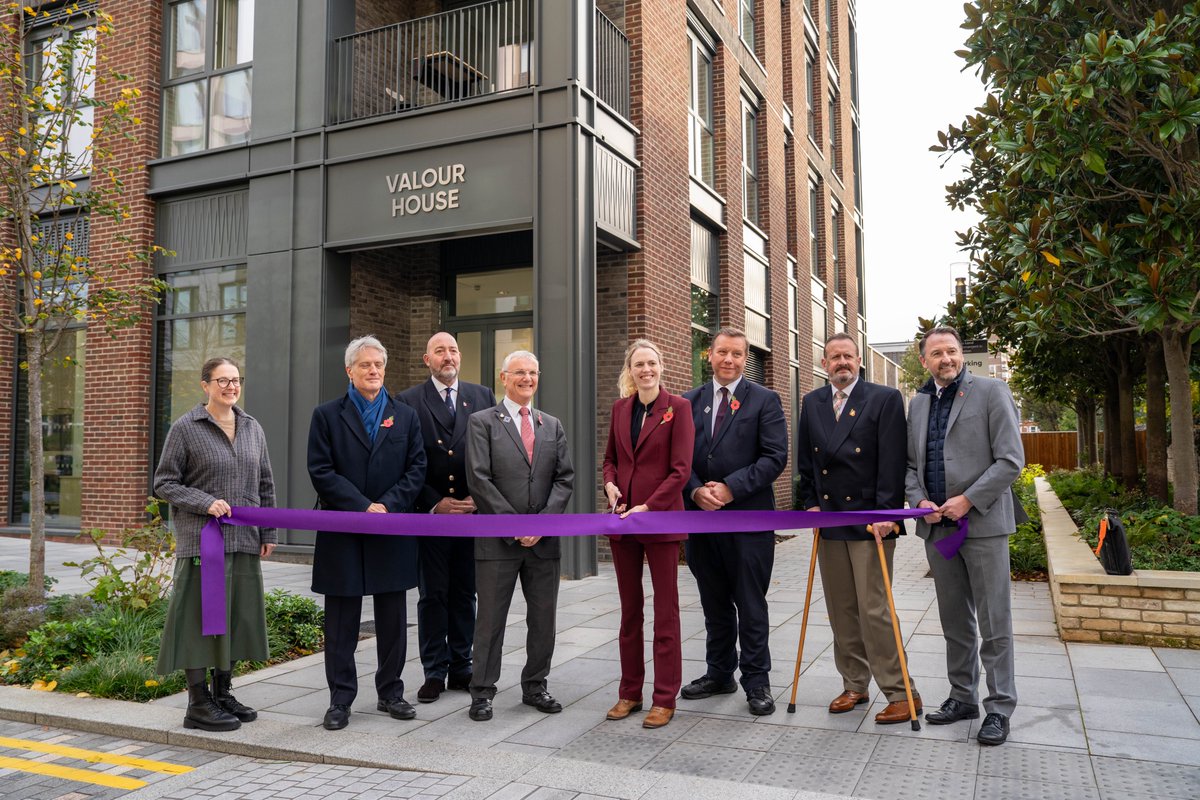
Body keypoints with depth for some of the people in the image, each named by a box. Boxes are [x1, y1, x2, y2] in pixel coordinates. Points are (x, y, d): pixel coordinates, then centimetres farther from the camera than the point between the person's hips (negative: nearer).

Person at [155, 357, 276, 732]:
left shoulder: (253, 429, 12)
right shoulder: (185, 429, -3)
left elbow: (265, 485, 15)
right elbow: (164, 483, -2)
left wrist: (268, 532, 10)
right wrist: (205, 503, -16)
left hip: (244, 541, 5)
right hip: (201, 540, -5)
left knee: (237, 616, 10)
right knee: (201, 616, -1)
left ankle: (223, 694, 24)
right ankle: (198, 703, 10)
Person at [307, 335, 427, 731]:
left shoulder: (405, 416, 9)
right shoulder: (327, 415, 3)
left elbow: (417, 468, 3)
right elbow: (321, 472, -6)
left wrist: (388, 505, -11)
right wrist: (363, 507, -14)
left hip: (393, 532, 2)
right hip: (342, 533, -2)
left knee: (393, 619, 10)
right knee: (341, 621, 5)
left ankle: (391, 692, 23)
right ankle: (340, 699, 16)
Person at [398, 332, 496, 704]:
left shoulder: (482, 396, 8)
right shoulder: (409, 401, 0)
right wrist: (434, 504, -9)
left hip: (473, 511, 2)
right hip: (431, 512, -2)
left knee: (465, 594, 10)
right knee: (432, 595, 5)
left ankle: (461, 668, 21)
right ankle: (435, 672, 15)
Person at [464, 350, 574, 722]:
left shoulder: (552, 426, 13)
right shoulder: (482, 422, 0)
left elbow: (565, 479, 5)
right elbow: (479, 480, -9)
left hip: (544, 541, 4)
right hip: (497, 540, -4)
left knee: (543, 619, 10)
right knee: (490, 619, 4)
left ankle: (535, 687, 25)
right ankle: (482, 693, 15)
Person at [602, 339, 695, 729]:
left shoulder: (678, 407, -5)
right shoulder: (620, 408, 9)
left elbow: (681, 470, -10)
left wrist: (647, 507, -17)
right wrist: (610, 485, -3)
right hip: (622, 519, 5)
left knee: (665, 611, 4)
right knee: (630, 609, 12)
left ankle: (665, 698, 13)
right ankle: (630, 692, 23)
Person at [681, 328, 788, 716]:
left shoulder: (764, 400, -1)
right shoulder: (689, 402, 10)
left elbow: (775, 457, -8)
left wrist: (731, 488, -16)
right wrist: (696, 491, -10)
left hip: (748, 518, -4)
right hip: (701, 516, 4)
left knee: (751, 605, 3)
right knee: (714, 604, 15)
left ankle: (756, 682, 16)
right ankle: (719, 673, 29)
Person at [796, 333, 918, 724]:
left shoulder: (885, 399, -4)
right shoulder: (812, 403, 11)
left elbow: (892, 462, -10)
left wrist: (885, 514, -15)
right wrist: (810, 504, 6)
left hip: (869, 521, -5)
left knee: (873, 609, -5)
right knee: (841, 610, 11)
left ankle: (900, 693, 6)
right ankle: (854, 685, 23)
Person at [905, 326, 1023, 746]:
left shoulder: (991, 392, -3)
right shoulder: (918, 404, 13)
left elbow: (1011, 460, -9)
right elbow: (911, 464, 16)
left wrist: (967, 499, -14)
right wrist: (920, 500, -2)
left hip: (983, 523, -5)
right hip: (937, 526, 5)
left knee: (994, 623, 1)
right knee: (954, 621, 14)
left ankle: (1000, 707, 12)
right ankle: (962, 697, 26)